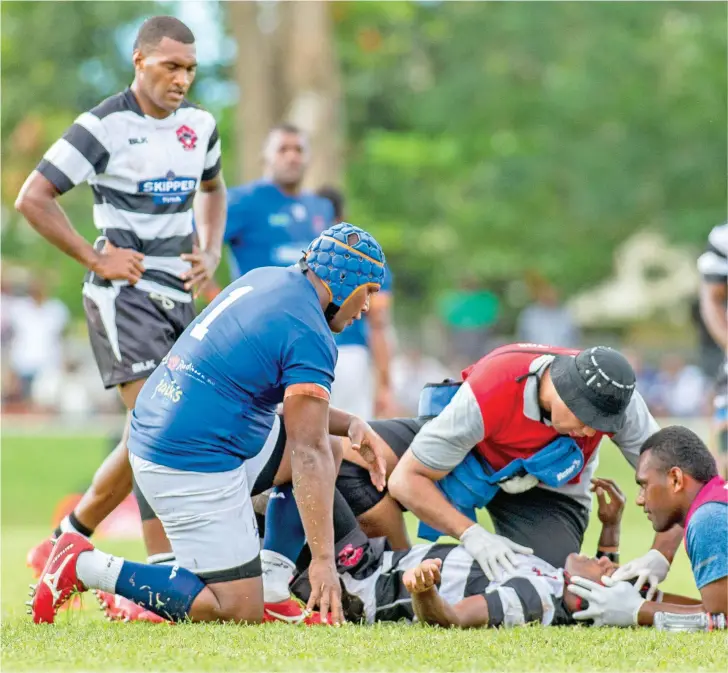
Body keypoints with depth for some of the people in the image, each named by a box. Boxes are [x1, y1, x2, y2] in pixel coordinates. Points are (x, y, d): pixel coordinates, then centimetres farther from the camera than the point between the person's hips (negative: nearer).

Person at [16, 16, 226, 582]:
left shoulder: (200, 125, 9)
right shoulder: (105, 126, -11)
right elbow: (33, 199, -12)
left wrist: (212, 252, 12)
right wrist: (96, 259, -14)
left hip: (179, 296, 7)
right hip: (124, 295, -7)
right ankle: (165, 571, -14)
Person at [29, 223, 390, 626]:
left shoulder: (265, 278, 11)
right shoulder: (310, 336, -15)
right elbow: (308, 453, -19)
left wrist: (349, 424, 12)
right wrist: (322, 559, -19)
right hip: (192, 465, -10)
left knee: (329, 450, 16)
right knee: (238, 614, -6)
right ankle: (87, 567, -7)